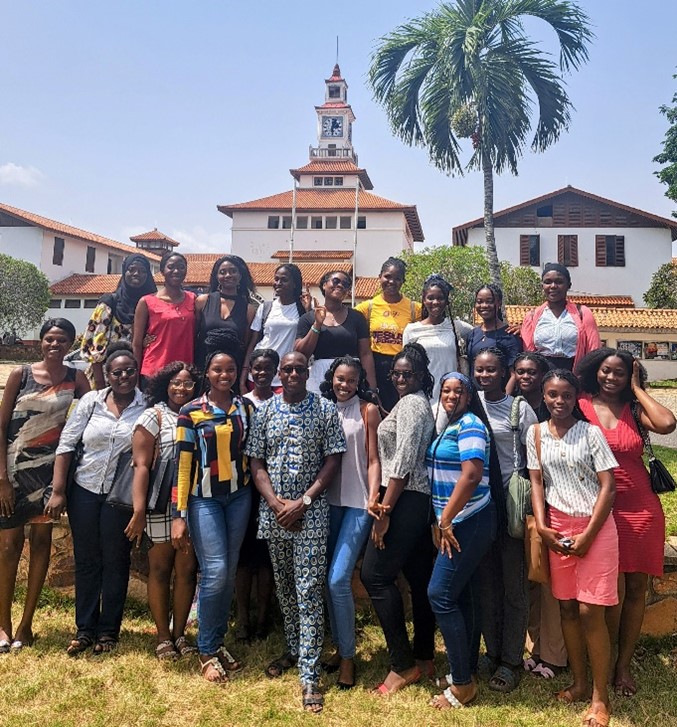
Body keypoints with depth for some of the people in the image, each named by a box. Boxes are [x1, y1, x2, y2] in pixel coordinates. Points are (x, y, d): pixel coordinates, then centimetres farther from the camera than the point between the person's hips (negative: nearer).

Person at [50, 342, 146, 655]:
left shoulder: (147, 407, -5)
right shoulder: (91, 401, -1)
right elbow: (66, 445, 0)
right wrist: (58, 491, -3)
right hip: (84, 490, 2)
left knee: (115, 561, 8)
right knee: (86, 560, 10)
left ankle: (109, 629, 22)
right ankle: (84, 628, 23)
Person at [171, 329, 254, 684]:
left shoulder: (246, 408, 5)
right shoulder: (191, 412, -6)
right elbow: (183, 464, -7)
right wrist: (179, 515, -9)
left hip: (239, 496, 4)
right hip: (204, 498, -3)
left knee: (229, 572, 8)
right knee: (215, 571, -9)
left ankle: (219, 641, 25)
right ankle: (207, 651, 9)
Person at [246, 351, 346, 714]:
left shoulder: (326, 410, -1)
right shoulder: (264, 411, 6)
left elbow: (333, 460, -4)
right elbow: (256, 462, 5)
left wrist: (302, 501, -12)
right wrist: (275, 503, -9)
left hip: (311, 513, -3)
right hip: (273, 513, 3)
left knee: (308, 592, -4)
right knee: (284, 587, 15)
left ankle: (309, 675, 0)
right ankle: (293, 649, 33)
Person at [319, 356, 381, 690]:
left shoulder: (368, 410, -2)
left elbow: (373, 460, -4)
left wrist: (373, 498, -17)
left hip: (357, 503, -5)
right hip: (329, 502, 5)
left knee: (339, 579, -10)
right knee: (329, 580, 8)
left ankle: (348, 657, 7)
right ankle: (339, 647, 26)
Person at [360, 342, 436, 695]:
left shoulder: (410, 403, -11)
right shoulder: (419, 402, 18)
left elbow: (403, 463, -18)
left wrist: (385, 511, -17)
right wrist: (379, 498, 9)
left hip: (406, 500, -10)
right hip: (419, 500, 10)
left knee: (375, 574, -6)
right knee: (419, 577, 12)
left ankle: (403, 664, 0)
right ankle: (424, 658, 21)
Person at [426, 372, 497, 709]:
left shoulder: (470, 425, -14)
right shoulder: (450, 427, 15)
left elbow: (471, 475, -23)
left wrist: (446, 520, -19)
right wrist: (443, 521, 13)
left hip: (469, 522, -9)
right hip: (459, 522, 9)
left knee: (440, 595, -8)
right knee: (463, 595, 14)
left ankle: (462, 683, 2)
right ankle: (467, 670, 25)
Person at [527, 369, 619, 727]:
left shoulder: (591, 432, -6)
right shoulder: (536, 433, 4)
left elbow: (608, 486, -7)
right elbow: (537, 481, 6)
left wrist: (588, 534, -11)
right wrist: (541, 526, -4)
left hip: (595, 526, -3)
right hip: (558, 527, 4)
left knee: (590, 611, -5)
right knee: (567, 606, 9)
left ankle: (600, 697, 8)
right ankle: (579, 682, 25)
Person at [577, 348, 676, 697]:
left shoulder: (633, 409, 6)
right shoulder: (581, 407, -2)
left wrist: (637, 389, -3)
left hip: (642, 510, 4)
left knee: (636, 588, 8)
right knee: (613, 591, -6)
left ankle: (624, 664, 24)